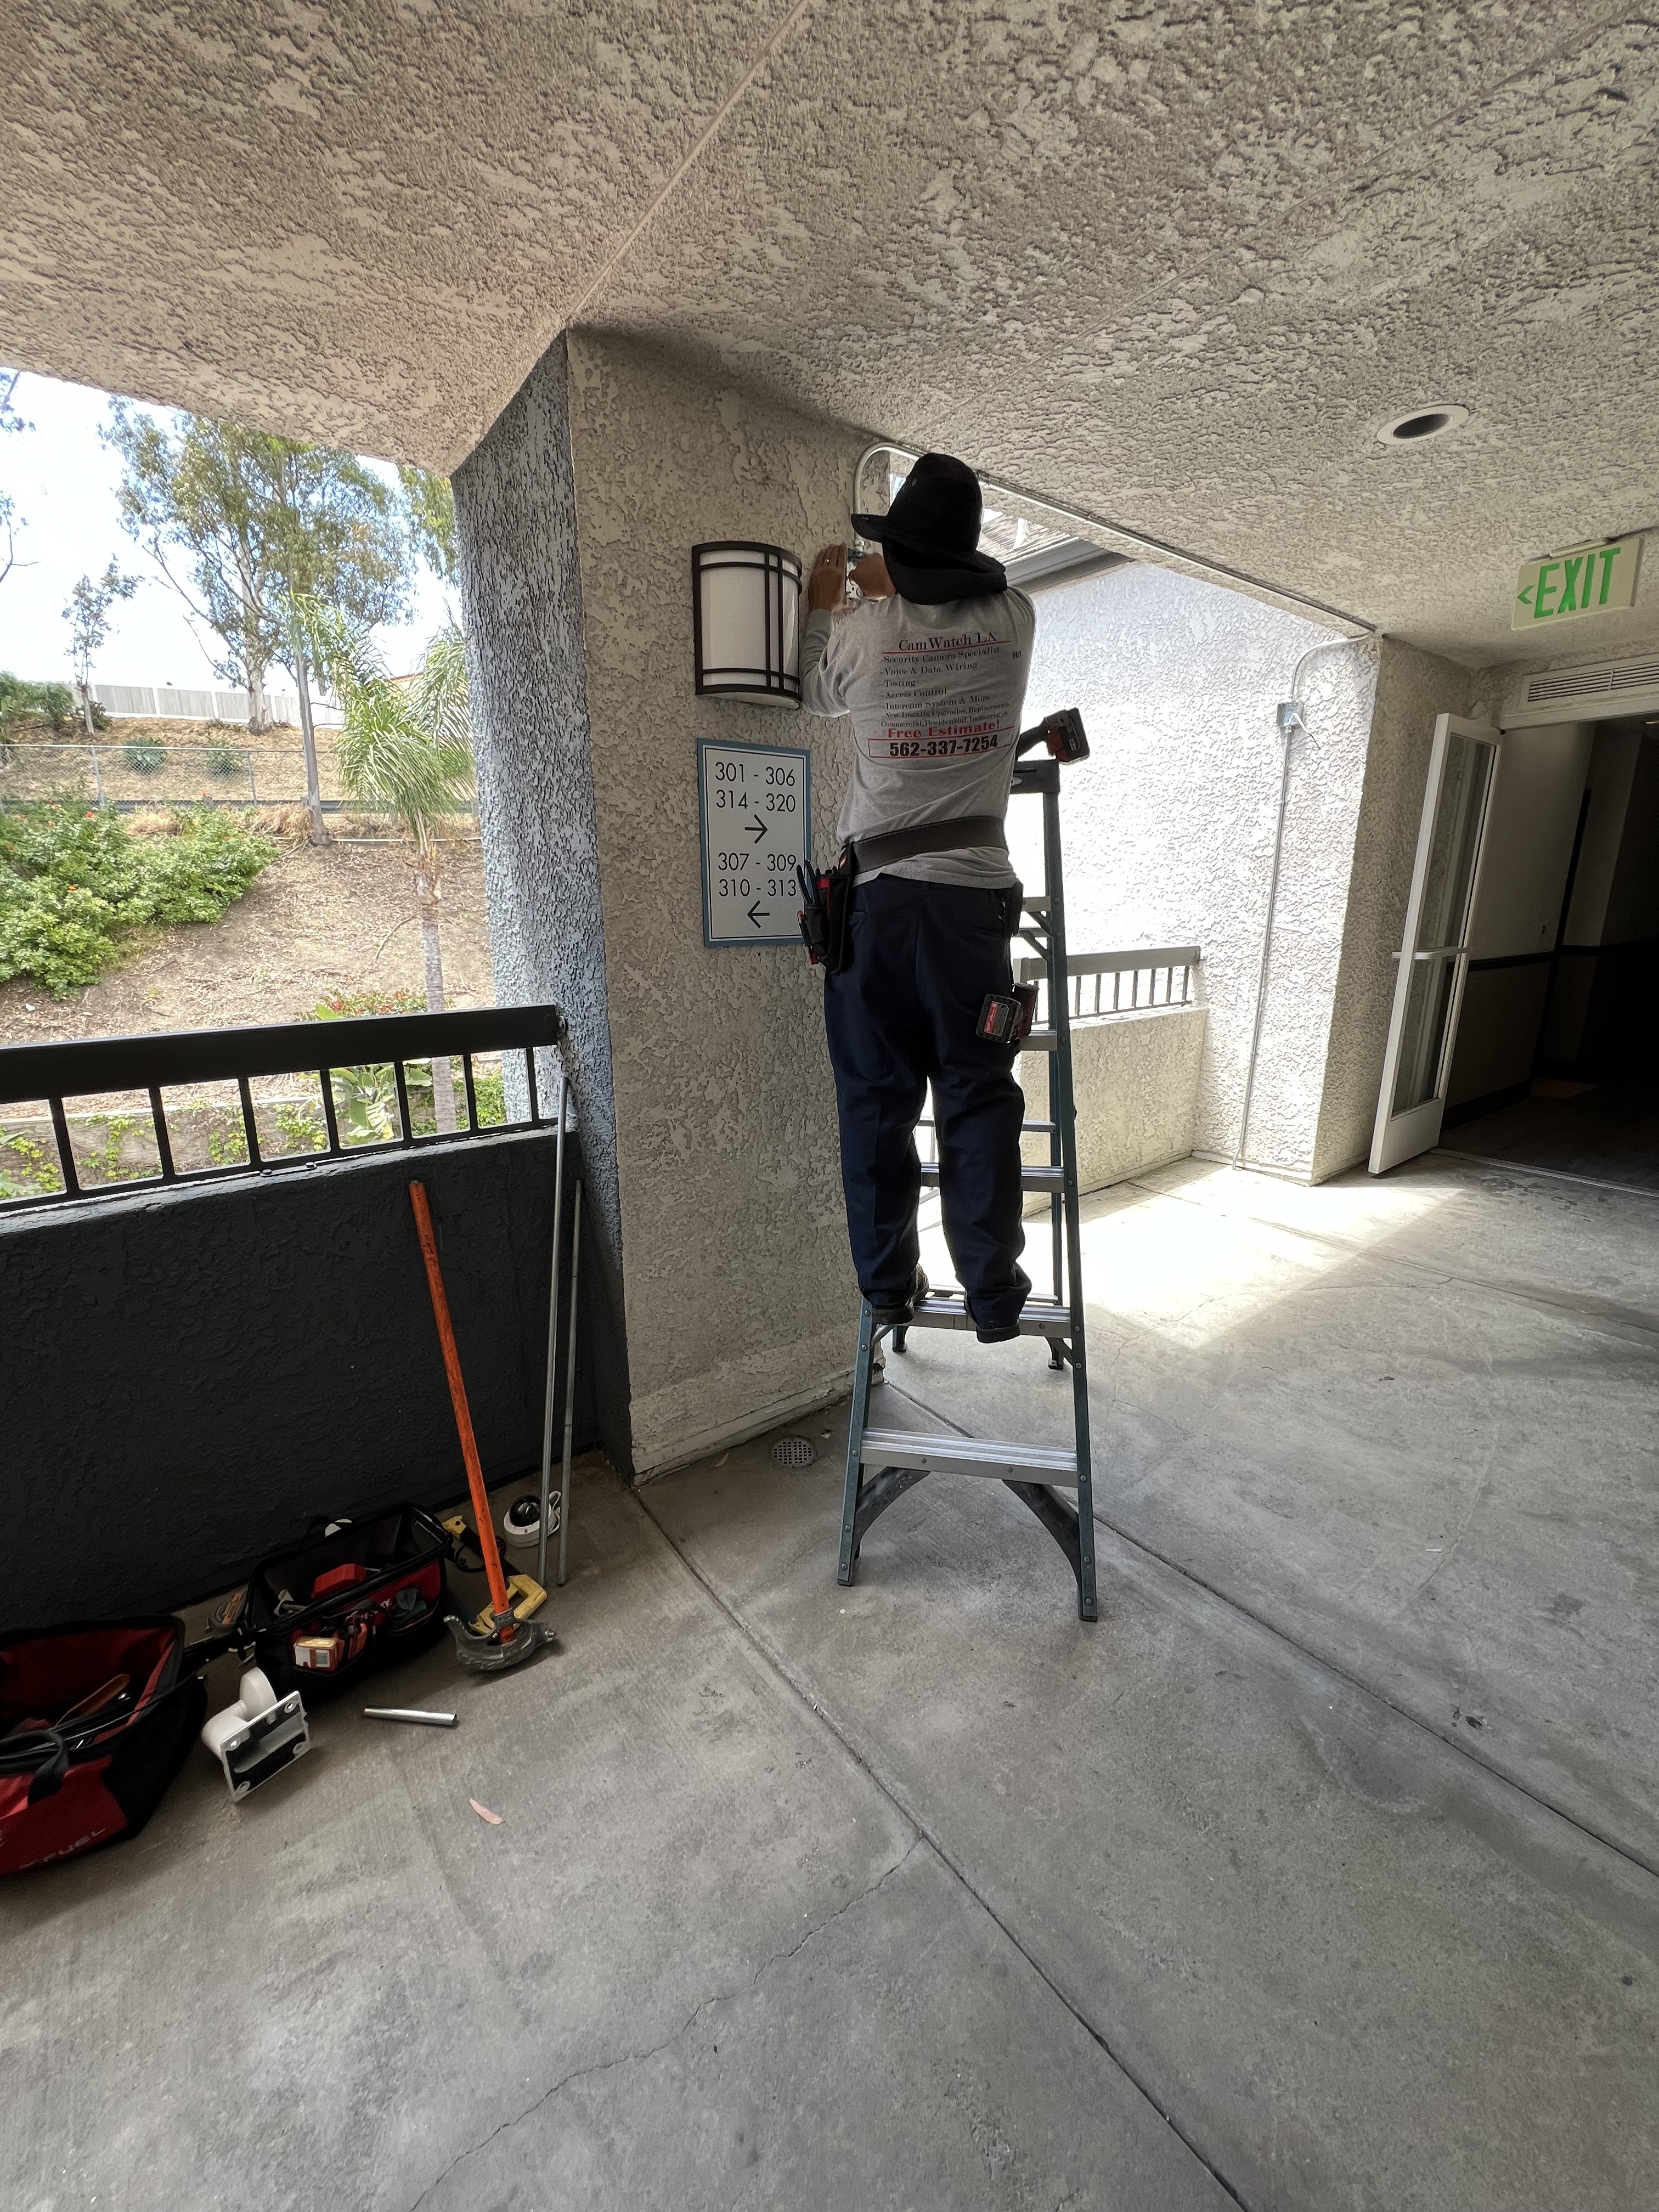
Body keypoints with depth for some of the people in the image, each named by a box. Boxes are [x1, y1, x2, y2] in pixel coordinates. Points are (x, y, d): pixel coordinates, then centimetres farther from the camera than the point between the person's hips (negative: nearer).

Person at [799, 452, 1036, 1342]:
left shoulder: (862, 631, 2)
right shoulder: (1013, 620, 7)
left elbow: (813, 693, 23)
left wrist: (824, 604, 37)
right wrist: (890, 591, 44)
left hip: (876, 891, -1)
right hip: (973, 891, 1)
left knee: (875, 1096, 6)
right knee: (978, 1095, 4)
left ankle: (888, 1281, 15)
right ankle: (993, 1292, 8)